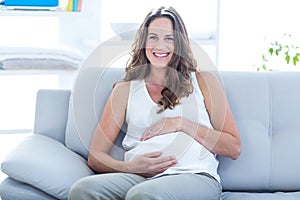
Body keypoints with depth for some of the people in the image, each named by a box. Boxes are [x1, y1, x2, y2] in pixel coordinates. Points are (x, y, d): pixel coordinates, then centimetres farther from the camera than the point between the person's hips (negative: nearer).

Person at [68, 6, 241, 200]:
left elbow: (234, 148, 11)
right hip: (140, 176, 3)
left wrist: (181, 124, 1)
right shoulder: (126, 89, 22)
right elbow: (96, 156, 14)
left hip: (195, 176, -2)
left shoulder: (203, 81, 19)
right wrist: (130, 167, -9)